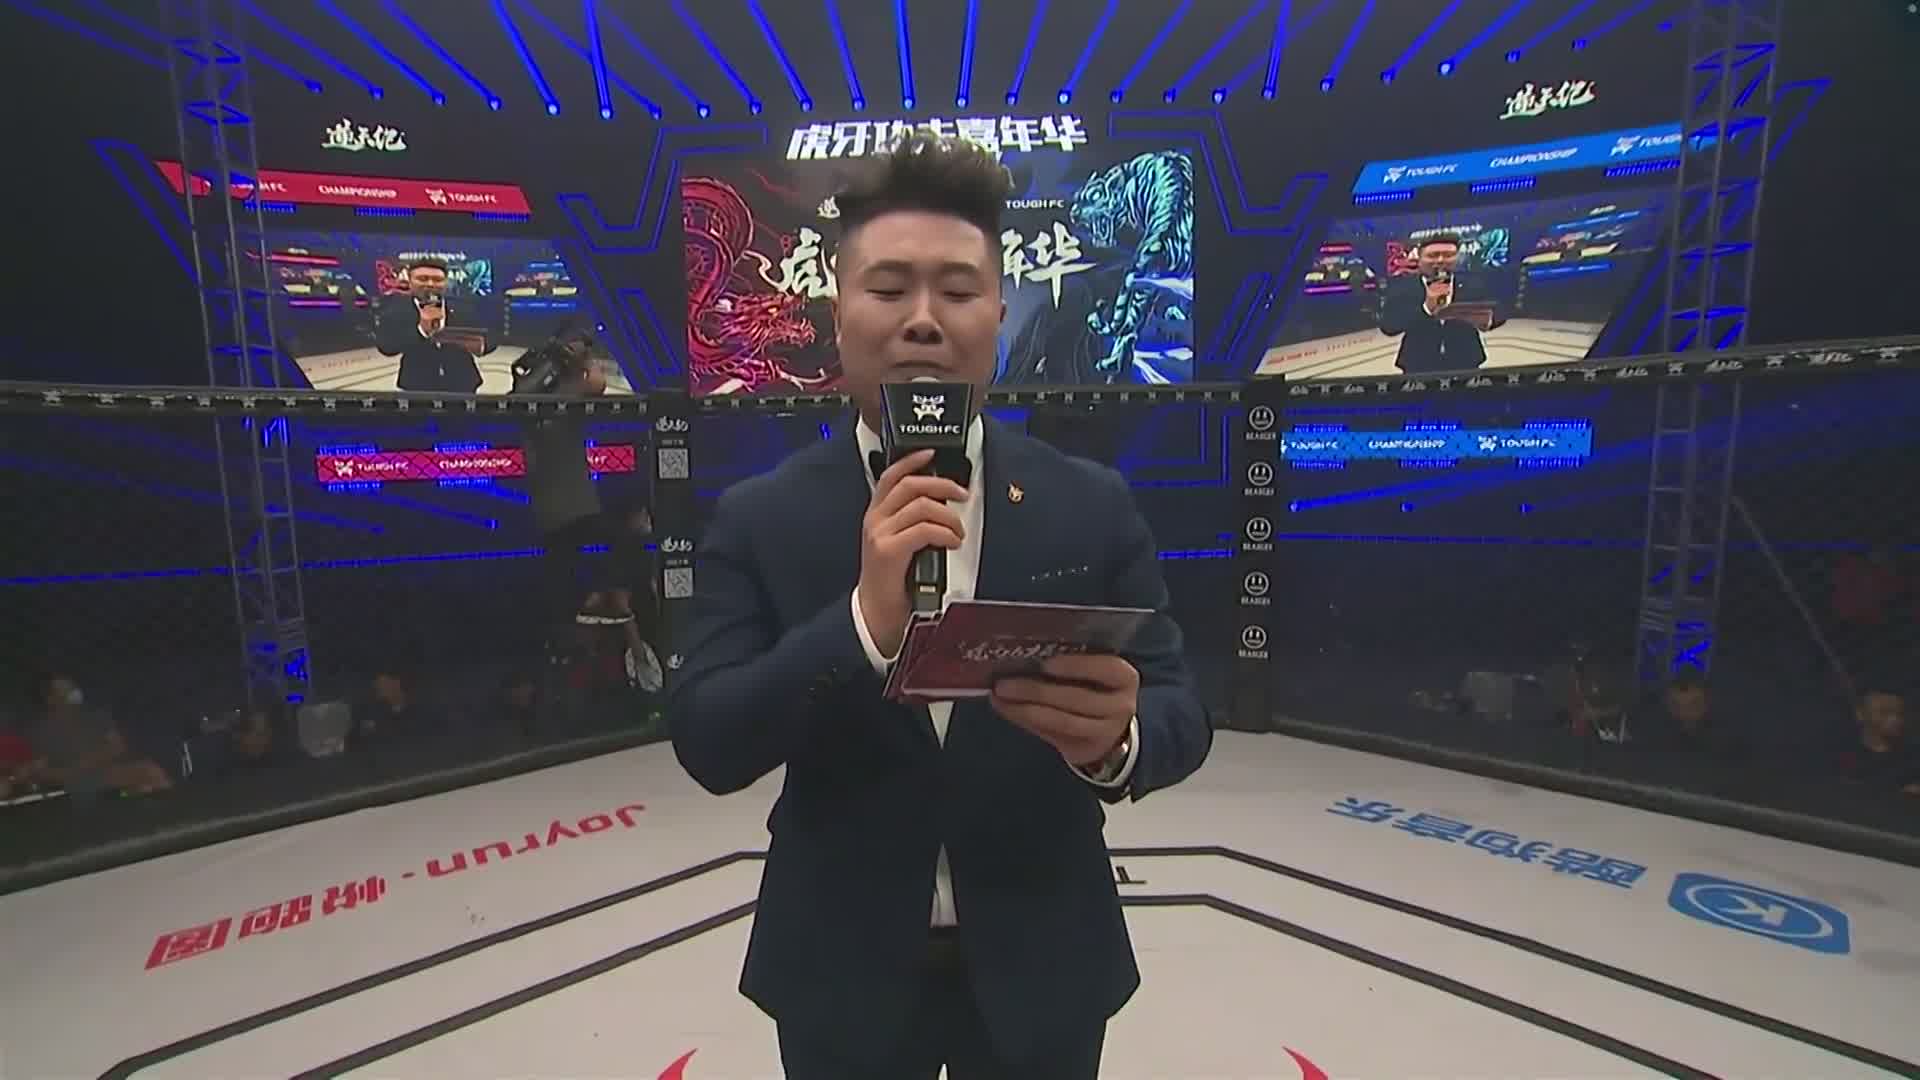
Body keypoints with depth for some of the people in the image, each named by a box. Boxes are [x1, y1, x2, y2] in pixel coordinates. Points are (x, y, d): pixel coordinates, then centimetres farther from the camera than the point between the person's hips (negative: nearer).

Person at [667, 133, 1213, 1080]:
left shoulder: (1094, 505, -9)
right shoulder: (757, 519, -10)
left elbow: (1181, 713, -8)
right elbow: (707, 746, -15)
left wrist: (1118, 737, -30)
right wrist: (864, 621, -31)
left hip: (1040, 967, 1)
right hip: (840, 973, 0)